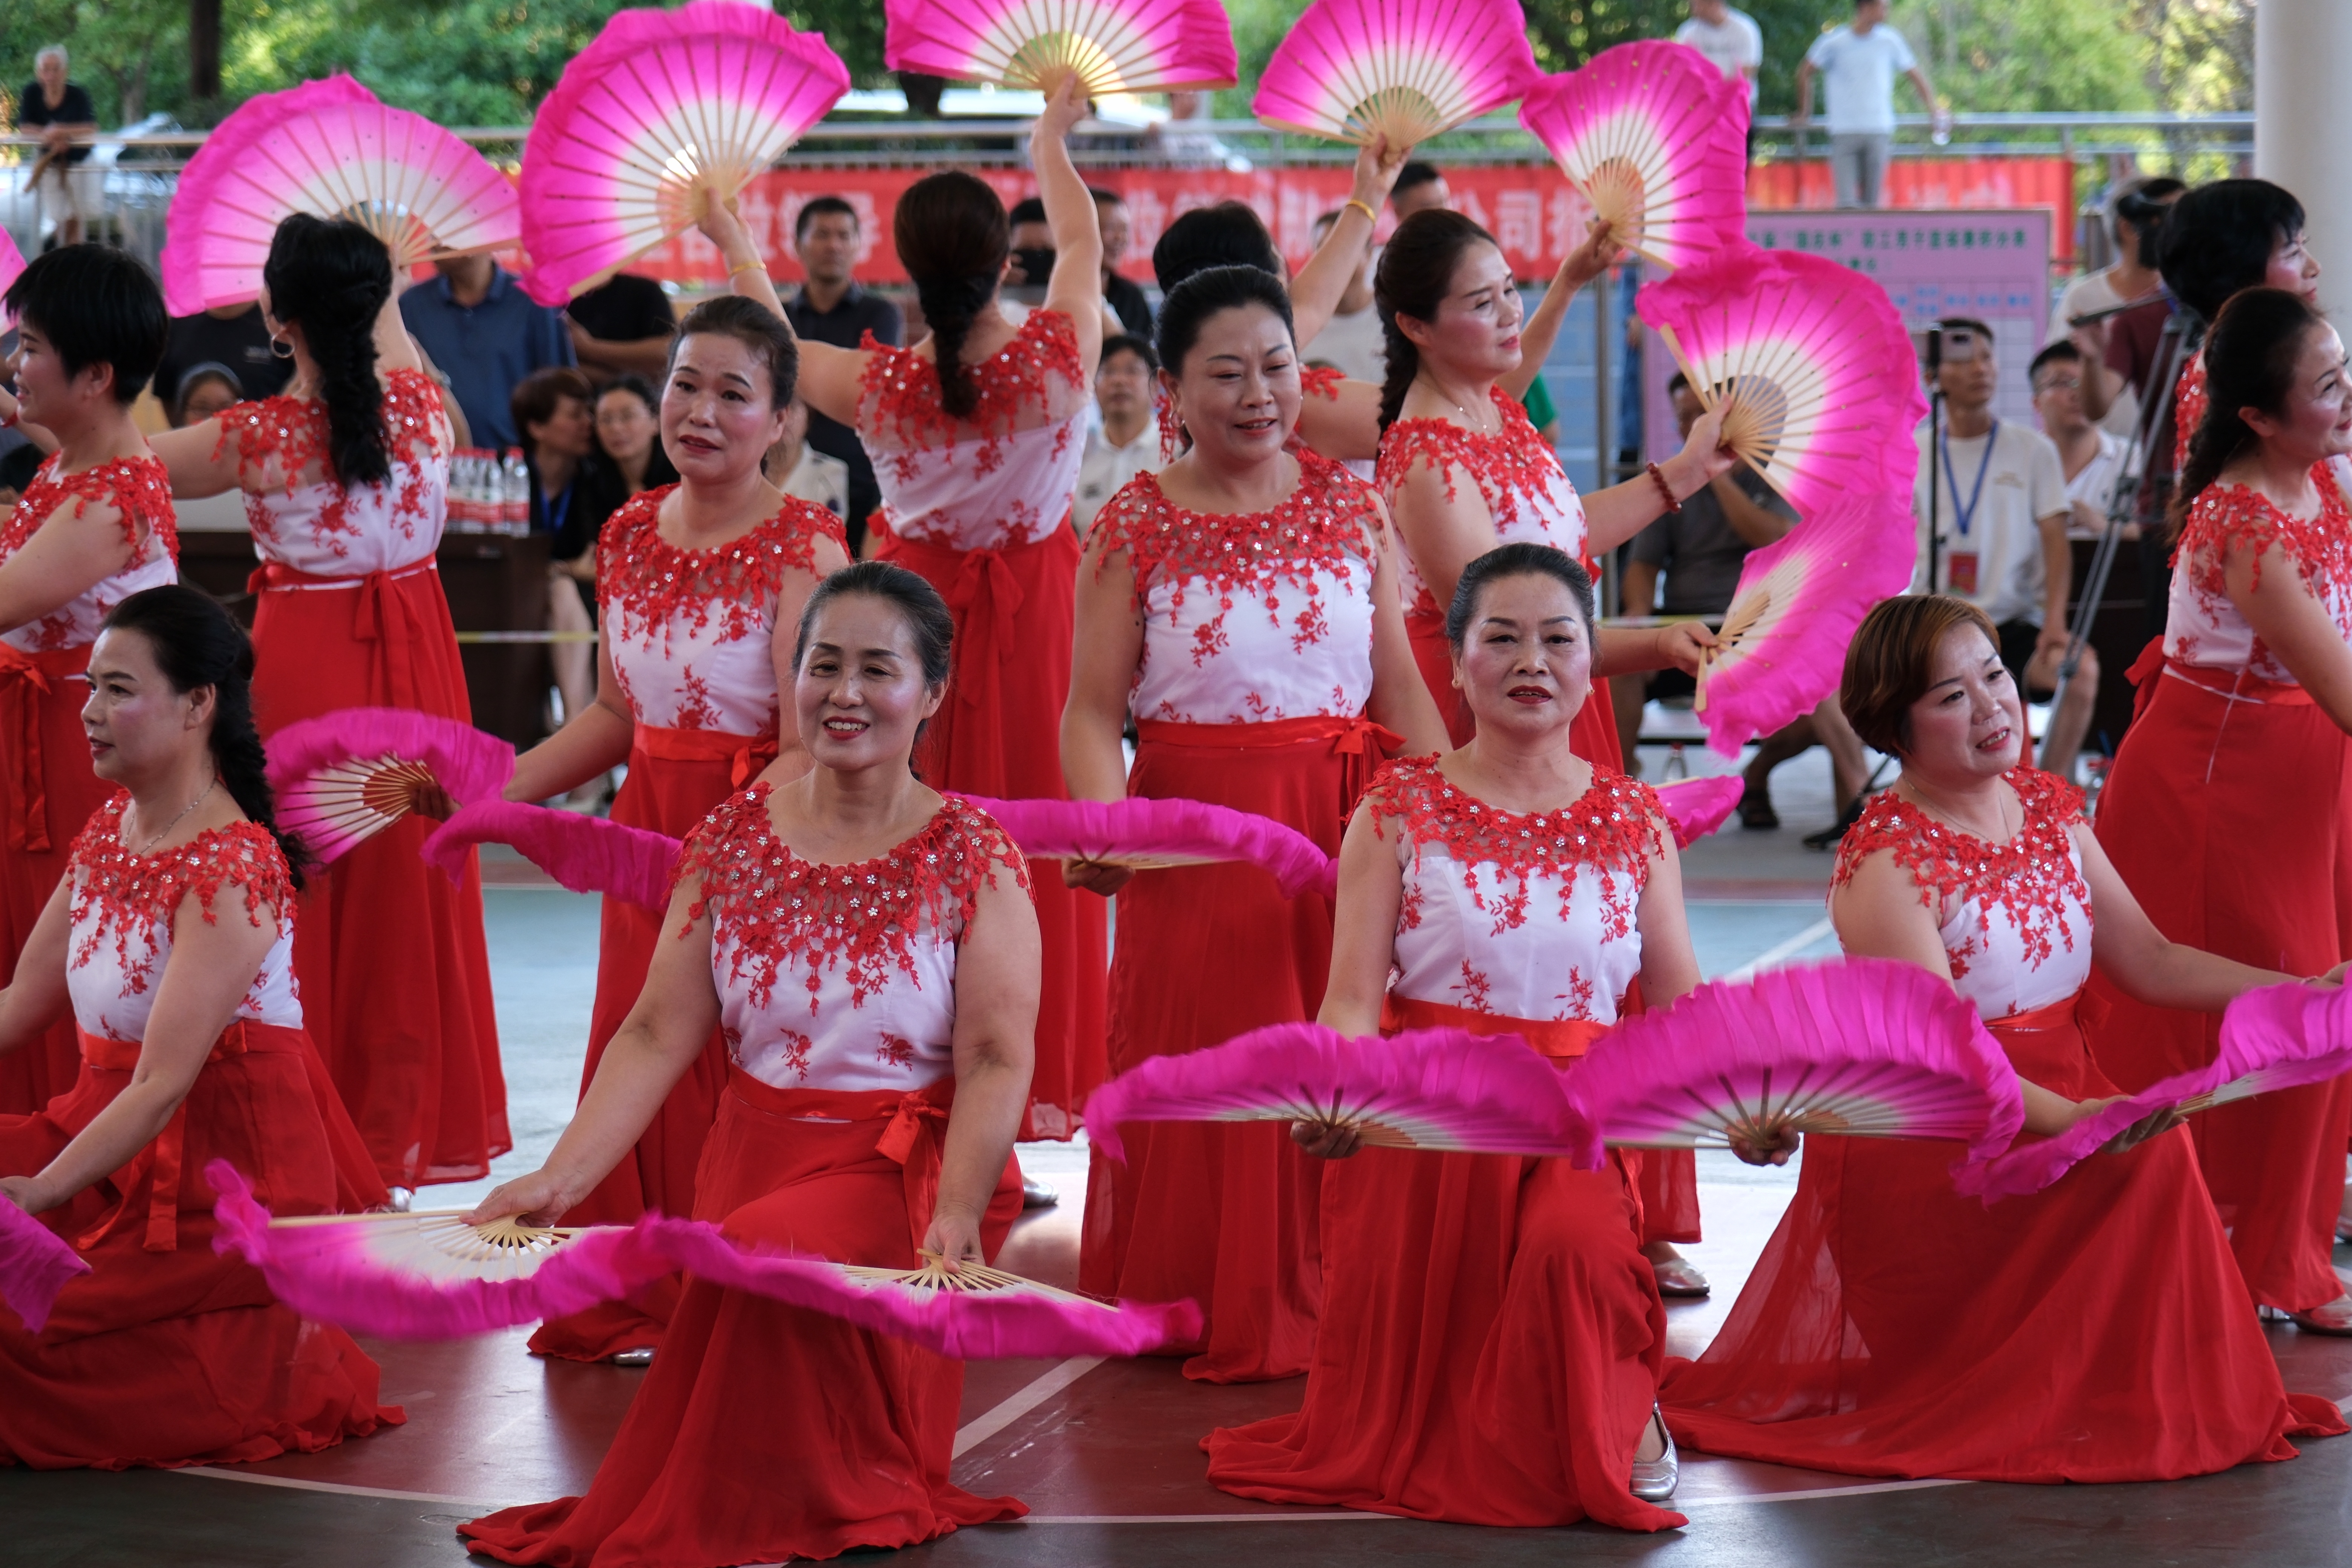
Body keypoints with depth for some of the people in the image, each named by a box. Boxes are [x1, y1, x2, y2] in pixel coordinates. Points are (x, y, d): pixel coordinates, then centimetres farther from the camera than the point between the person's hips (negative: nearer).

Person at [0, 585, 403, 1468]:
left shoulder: (229, 871, -20)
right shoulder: (109, 832, 7)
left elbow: (163, 1085, -25)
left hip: (223, 1175, -9)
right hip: (112, 1132, 9)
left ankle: (277, 1359, 3)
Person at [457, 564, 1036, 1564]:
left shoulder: (971, 858, -4)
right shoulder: (733, 840, 5)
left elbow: (996, 1061, -11)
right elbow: (658, 1035, 2)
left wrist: (955, 1217, -27)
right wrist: (560, 1179, -11)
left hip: (909, 1167, -4)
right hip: (752, 1152, 4)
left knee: (763, 1249, -31)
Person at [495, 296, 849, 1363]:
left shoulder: (802, 547, -12)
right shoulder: (628, 535, 7)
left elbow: (813, 747, -19)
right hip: (647, 830, 6)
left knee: (736, 1083, -4)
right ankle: (634, 1307, 25)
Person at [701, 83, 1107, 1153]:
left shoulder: (874, 385, -17)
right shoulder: (1059, 354, -17)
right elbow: (1083, 244, 6)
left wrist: (734, 245, 24)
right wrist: (1053, 140, 25)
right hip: (1035, 609, 0)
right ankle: (1037, 1085, 12)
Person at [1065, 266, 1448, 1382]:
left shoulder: (1349, 505, 6)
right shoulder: (1135, 526, -2)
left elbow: (1400, 685, 9)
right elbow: (1093, 711, -6)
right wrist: (1104, 826, -23)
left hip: (1343, 821, 3)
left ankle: (1327, 1298, 20)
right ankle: (1209, 1315, 19)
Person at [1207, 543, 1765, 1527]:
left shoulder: (1633, 823, 7)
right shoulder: (1398, 811, 1)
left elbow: (1681, 1007, 4)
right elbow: (1354, 1000, -7)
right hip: (1423, 1120, 0)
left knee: (1574, 1244, -34)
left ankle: (1614, 1419, -3)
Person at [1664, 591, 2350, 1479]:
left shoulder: (2050, 809, 8)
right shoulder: (1884, 863, -15)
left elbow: (2150, 963, 11)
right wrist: (2069, 1121, -39)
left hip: (2062, 1100, 7)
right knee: (2146, 1161, -27)